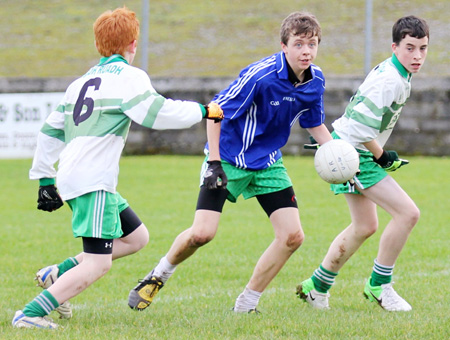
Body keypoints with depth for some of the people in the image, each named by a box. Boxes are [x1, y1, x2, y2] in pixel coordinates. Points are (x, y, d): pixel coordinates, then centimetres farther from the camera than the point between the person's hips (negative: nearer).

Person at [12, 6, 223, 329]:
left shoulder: (82, 81, 21)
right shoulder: (128, 76, -4)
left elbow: (50, 131, 23)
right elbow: (158, 113, -17)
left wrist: (45, 179, 27)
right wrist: (202, 110, -2)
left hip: (72, 178, 9)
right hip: (93, 183, -9)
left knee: (137, 237, 18)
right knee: (98, 264, -13)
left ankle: (58, 274, 11)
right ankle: (31, 313, -20)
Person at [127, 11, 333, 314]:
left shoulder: (316, 80, -5)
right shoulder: (260, 75, -25)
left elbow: (315, 124, 14)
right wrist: (214, 162, -22)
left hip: (268, 163, 6)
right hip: (229, 159, -6)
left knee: (292, 236, -8)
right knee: (202, 233, -17)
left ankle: (247, 305, 6)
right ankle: (159, 276, 13)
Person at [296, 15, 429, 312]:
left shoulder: (395, 74, 9)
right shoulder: (390, 80, -23)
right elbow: (362, 124, -27)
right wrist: (381, 156, -15)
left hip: (349, 152, 11)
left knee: (365, 227, 21)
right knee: (408, 212, -16)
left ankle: (317, 287, 31)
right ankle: (379, 285, -5)